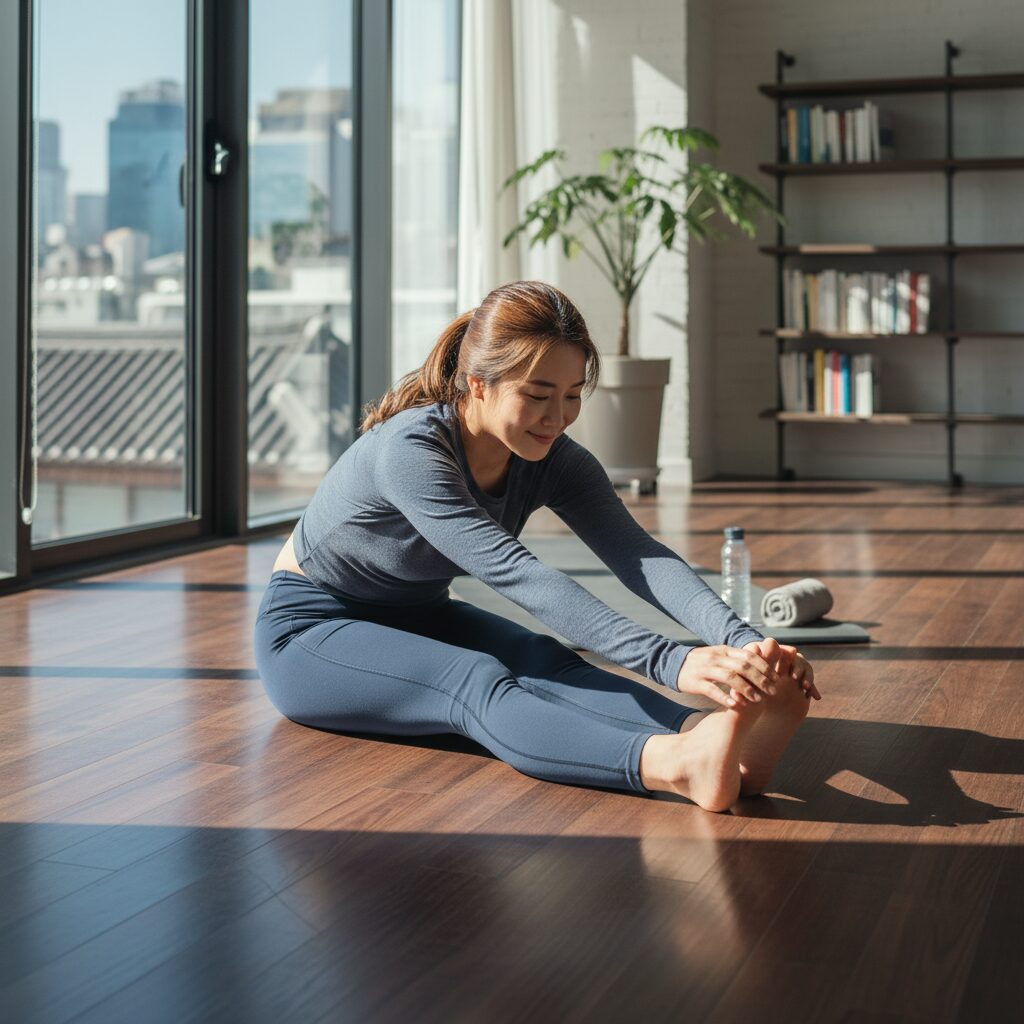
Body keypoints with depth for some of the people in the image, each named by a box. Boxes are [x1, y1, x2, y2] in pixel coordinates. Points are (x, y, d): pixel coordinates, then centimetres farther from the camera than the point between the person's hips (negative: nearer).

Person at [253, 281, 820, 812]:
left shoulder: (553, 461, -11)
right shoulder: (410, 449, -32)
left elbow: (640, 555, -26)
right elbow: (514, 573, -43)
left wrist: (742, 642, -44)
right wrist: (670, 662, -52)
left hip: (419, 618, 6)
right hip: (311, 633, -6)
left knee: (548, 663, -26)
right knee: (475, 681, -35)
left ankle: (711, 734, -52)